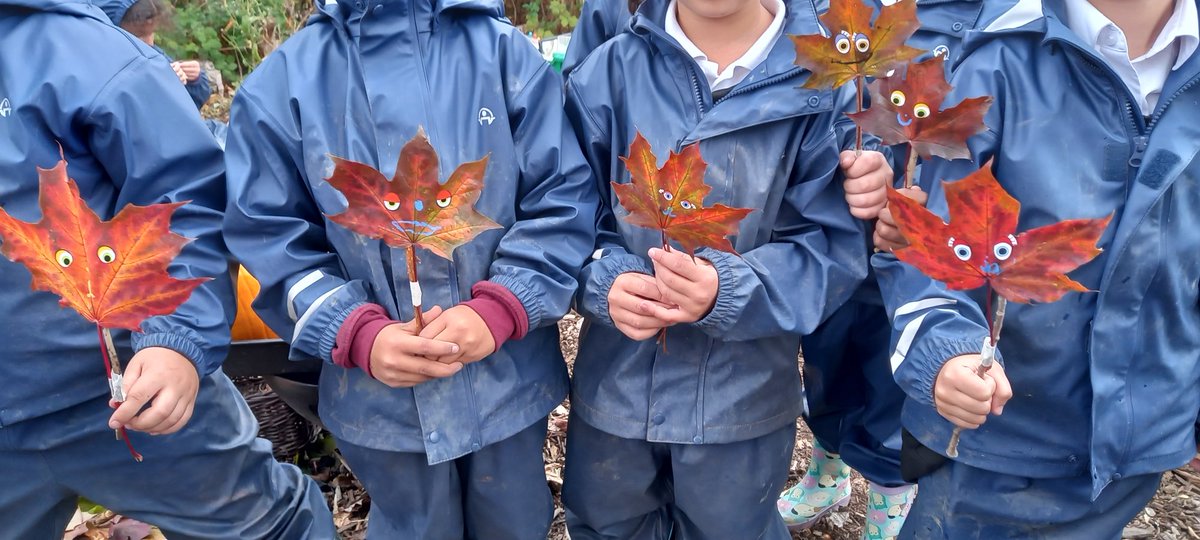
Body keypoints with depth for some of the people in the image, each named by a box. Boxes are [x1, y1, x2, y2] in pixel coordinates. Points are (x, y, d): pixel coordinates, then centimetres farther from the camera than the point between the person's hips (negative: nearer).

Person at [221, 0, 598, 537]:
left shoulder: (503, 51, -6)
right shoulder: (282, 81, -3)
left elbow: (564, 198, -9)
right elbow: (267, 238, -4)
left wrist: (499, 309, -22)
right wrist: (358, 334, -20)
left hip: (509, 376, 0)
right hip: (383, 394, 1)